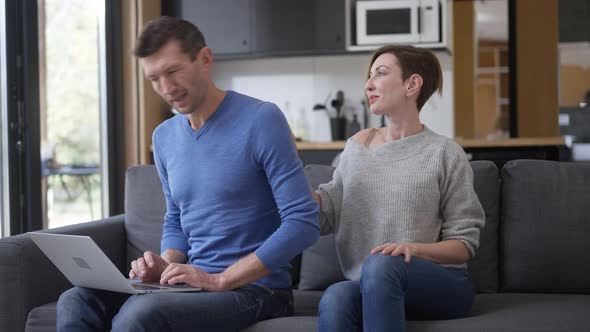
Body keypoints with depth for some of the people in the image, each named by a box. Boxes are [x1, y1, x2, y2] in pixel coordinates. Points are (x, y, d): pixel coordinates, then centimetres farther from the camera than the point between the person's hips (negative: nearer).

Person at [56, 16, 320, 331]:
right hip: (191, 282, 6)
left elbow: (303, 223, -17)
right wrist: (166, 264, -1)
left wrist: (219, 279, -20)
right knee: (76, 302, -14)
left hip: (254, 287, -6)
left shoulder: (260, 120, -12)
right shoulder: (164, 137, 10)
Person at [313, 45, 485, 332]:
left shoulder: (444, 153, -1)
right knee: (335, 298, -33)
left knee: (380, 264, -37)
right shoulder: (358, 145, 14)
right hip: (369, 286, 3)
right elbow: (326, 213, 6)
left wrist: (414, 248, -20)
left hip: (440, 284, -3)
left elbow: (464, 244, -2)